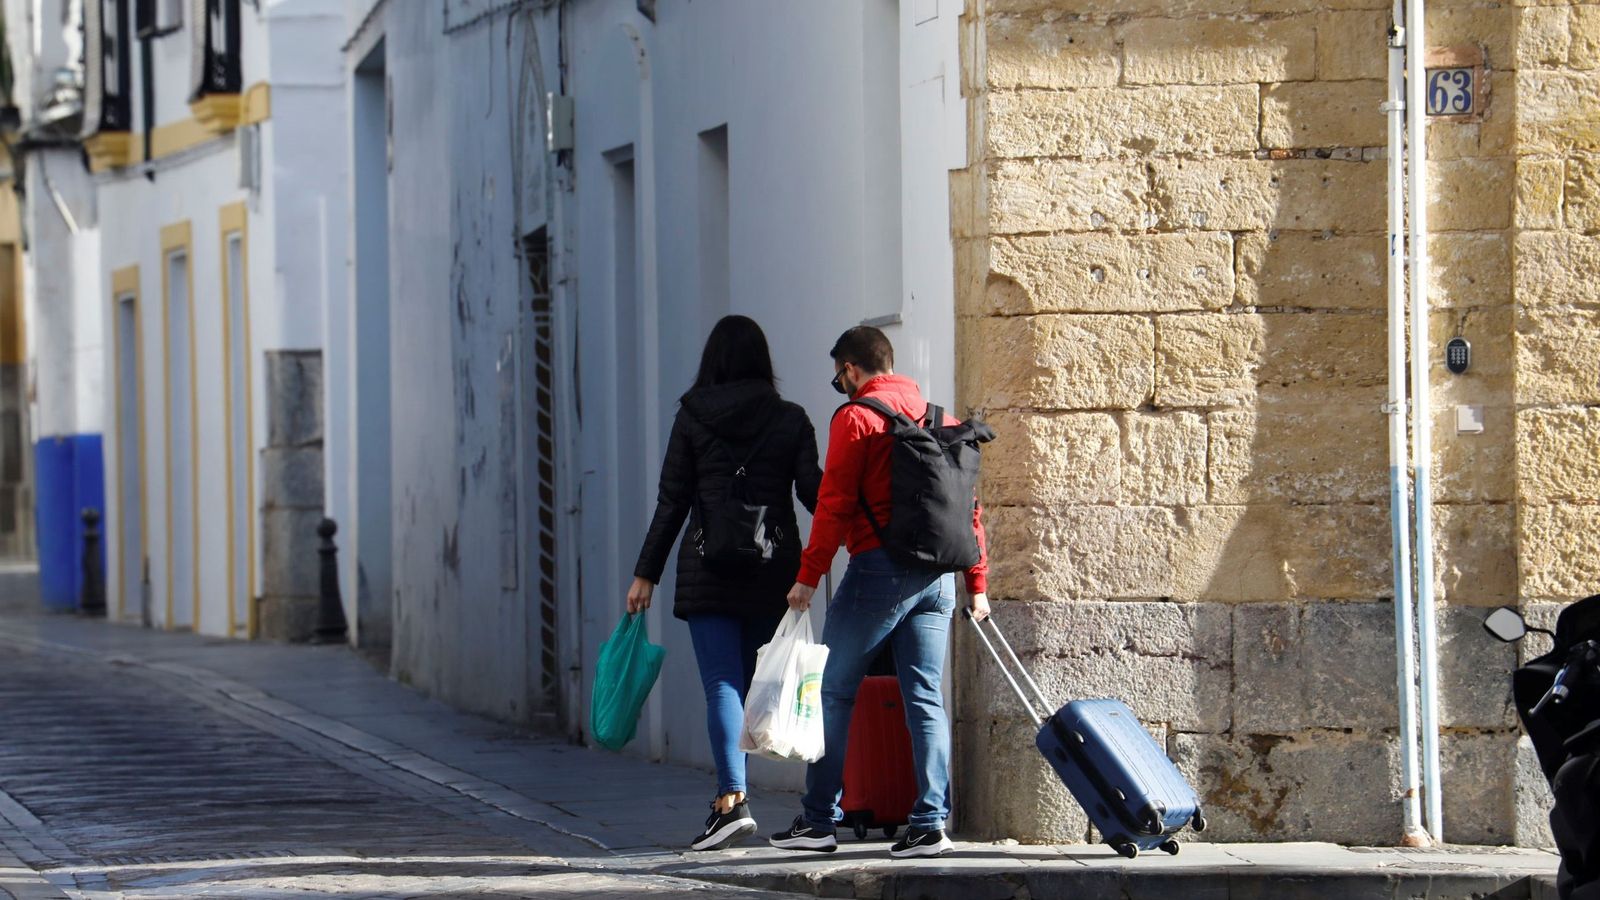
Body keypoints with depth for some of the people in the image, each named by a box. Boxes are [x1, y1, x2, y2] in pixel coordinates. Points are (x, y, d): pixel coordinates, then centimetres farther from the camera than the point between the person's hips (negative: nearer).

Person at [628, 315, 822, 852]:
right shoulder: (791, 419, 3)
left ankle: (733, 799, -24)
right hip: (774, 567, 3)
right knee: (746, 684, 13)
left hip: (710, 568, -2)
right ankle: (729, 797, 16)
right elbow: (813, 491, -3)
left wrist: (646, 573, 4)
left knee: (722, 685, -8)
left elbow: (672, 502, -1)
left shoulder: (693, 416, 0)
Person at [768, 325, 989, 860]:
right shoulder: (938, 418, 14)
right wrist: (976, 585, 17)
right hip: (937, 575, 6)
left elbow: (834, 504, -11)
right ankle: (930, 824, -3)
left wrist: (809, 575, -7)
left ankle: (819, 821, 5)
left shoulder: (856, 419, -4)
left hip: (879, 569, -6)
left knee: (834, 692, 4)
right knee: (925, 699, 5)